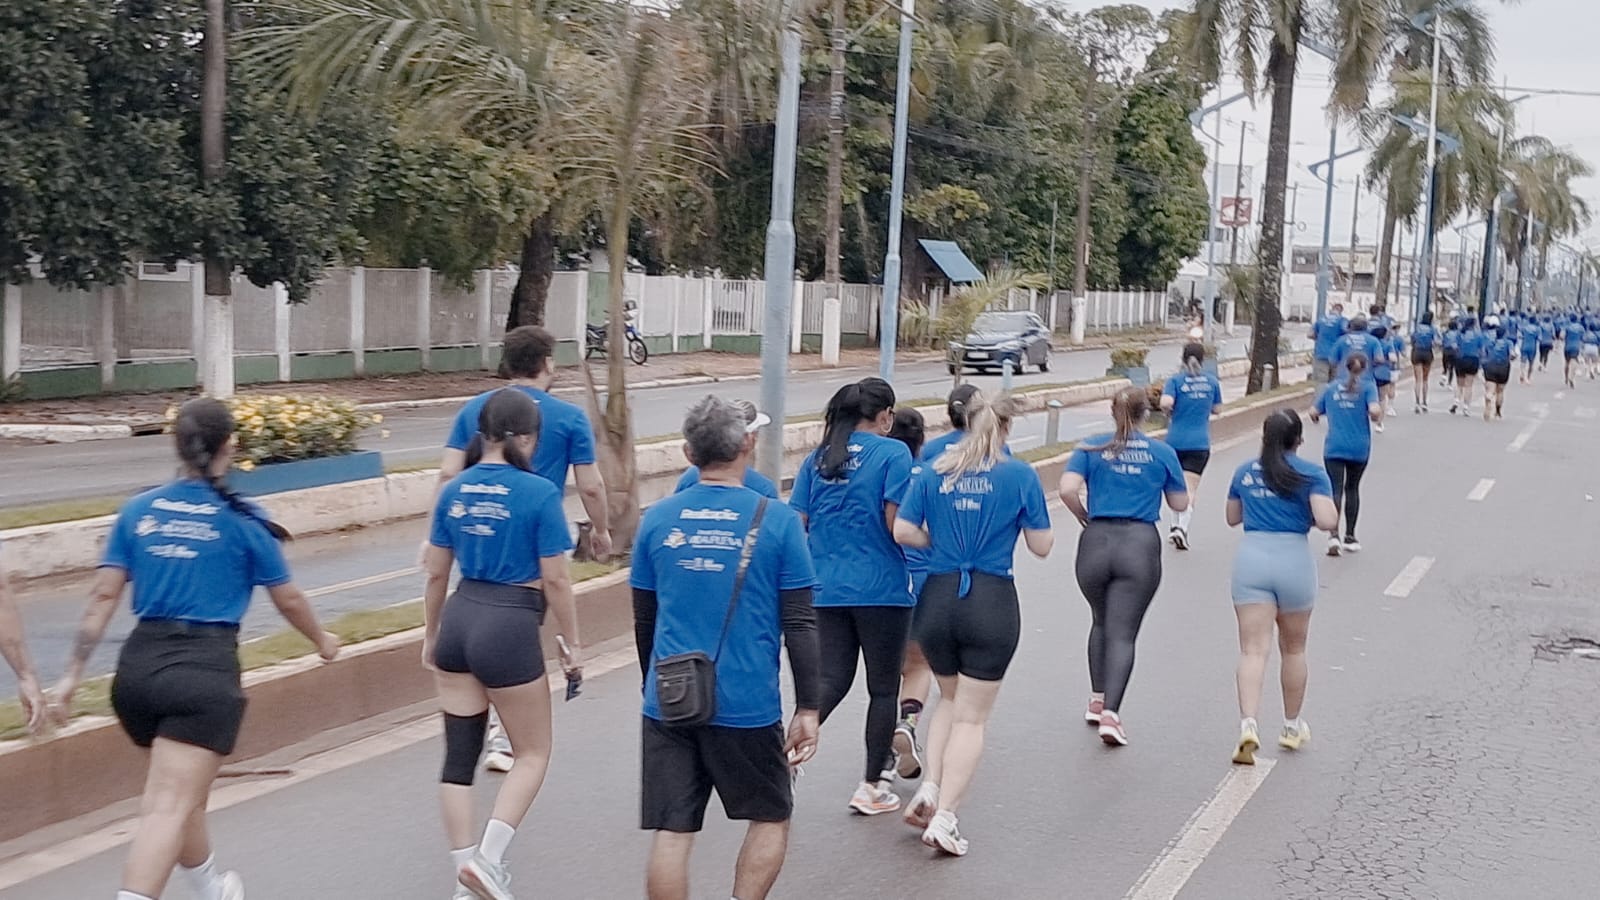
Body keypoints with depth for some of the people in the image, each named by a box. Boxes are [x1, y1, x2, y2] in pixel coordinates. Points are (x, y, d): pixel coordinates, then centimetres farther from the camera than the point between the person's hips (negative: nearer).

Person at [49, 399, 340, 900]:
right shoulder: (243, 521, -2)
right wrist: (322, 641, 26)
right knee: (170, 808, -9)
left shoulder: (138, 511, 7)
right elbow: (288, 600, 7)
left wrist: (74, 672, 7)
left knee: (178, 795, 25)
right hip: (205, 670, -5)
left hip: (139, 665, 6)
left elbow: (104, 596, 3)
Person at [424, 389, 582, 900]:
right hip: (510, 628, -5)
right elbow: (555, 579, -10)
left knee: (459, 755, 10)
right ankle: (487, 857, -3)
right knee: (532, 753, 12)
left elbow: (436, 573, 11)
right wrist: (571, 643, 1)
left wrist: (430, 636, 22)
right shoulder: (539, 494, -10)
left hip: (459, 620, 5)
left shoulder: (454, 491, 5)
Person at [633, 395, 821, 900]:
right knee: (770, 819, 17)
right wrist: (808, 709, 2)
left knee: (671, 834, 6)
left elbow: (644, 621, 12)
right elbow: (799, 626, -5)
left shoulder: (657, 519, 4)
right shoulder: (776, 521, -5)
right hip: (748, 707, -2)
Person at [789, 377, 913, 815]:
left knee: (831, 680, 10)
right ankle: (871, 787, 17)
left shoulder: (817, 458, 7)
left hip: (826, 589, 4)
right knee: (883, 688, 10)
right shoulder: (893, 453, -7)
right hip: (881, 589, -4)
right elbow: (897, 524, -14)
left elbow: (796, 524, 5)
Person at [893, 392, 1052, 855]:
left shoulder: (934, 471, 2)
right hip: (992, 603, -3)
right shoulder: (1020, 475, -5)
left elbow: (903, 531, -3)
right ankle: (944, 817, 1)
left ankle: (929, 789, 12)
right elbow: (1041, 546, -2)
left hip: (938, 598, 3)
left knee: (950, 698, 26)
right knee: (971, 716, 6)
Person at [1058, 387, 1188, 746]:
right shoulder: (1163, 453, 4)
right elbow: (1180, 503, 10)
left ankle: (1097, 701, 24)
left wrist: (1085, 517, 7)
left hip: (1096, 542, 2)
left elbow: (1068, 489, -10)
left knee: (1101, 623, 23)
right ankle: (1110, 713, -16)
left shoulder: (1090, 448, 4)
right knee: (1122, 633, -3)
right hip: (1141, 543, -1)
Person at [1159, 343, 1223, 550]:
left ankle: (1176, 525, 25)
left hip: (1175, 441, 0)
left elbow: (1166, 403, -20)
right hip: (1199, 443, 0)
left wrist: (1168, 411, 1)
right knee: (1190, 489, -3)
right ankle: (1182, 527, -21)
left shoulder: (1175, 380, -4)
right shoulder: (1212, 381, 3)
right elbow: (1217, 409, 11)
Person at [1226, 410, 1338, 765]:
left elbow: (1233, 518, 21)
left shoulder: (1244, 472, 10)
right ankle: (1292, 727, 30)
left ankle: (1248, 724, -23)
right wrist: (1333, 517, 9)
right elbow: (1327, 520, -13)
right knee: (1293, 649, 16)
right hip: (1294, 560, -1)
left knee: (1253, 650, -4)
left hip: (1251, 558, 1)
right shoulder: (1312, 474, -1)